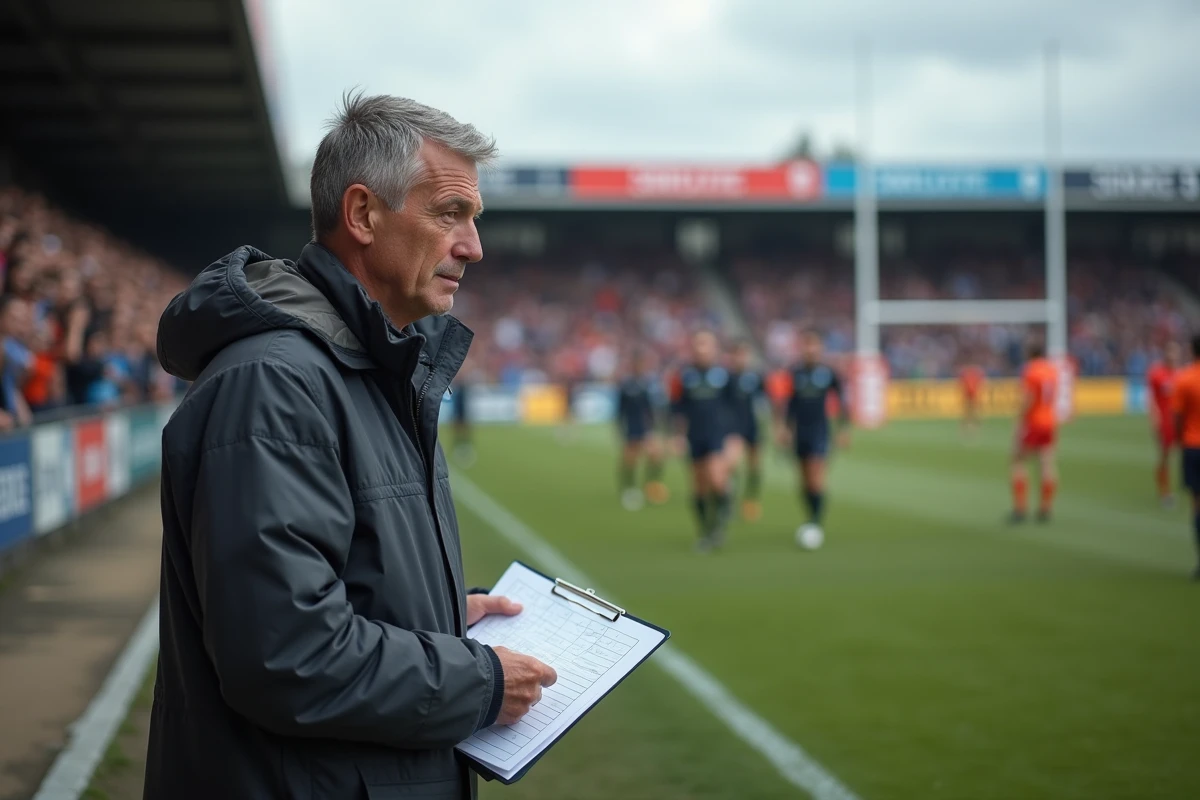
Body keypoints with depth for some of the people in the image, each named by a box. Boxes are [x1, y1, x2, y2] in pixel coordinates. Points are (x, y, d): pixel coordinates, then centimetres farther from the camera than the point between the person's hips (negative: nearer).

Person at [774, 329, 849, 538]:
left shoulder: (829, 373, 0)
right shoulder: (793, 373, 3)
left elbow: (841, 403, 6)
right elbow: (786, 402, 7)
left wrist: (844, 430, 3)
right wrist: (783, 427, -3)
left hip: (820, 432, -3)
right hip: (799, 433, 3)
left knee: (816, 479, -15)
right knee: (805, 482, 8)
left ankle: (816, 522, -14)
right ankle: (813, 518, 20)